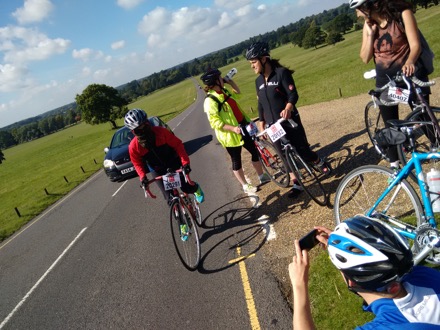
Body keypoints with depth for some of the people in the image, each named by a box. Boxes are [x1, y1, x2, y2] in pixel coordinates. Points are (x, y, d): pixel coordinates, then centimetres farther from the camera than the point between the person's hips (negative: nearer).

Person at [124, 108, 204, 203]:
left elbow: (177, 144, -20)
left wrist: (185, 162, -30)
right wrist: (142, 177, -20)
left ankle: (195, 188, 29)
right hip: (158, 171, 1)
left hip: (174, 163, -1)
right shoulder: (133, 146, -19)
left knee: (187, 188, -7)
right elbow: (137, 163, -3)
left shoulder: (161, 131, -24)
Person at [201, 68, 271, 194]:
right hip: (230, 134, -8)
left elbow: (237, 93, 24)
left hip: (243, 127, 9)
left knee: (255, 151, 16)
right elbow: (215, 123, -23)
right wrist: (233, 128, -30)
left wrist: (230, 81, 10)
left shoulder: (224, 90, 6)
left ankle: (262, 176, 34)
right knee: (236, 160, 7)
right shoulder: (210, 101, -20)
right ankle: (245, 185, 22)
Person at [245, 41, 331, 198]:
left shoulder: (282, 73, -11)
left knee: (303, 152, 1)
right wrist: (261, 125, 14)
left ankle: (321, 163, 31)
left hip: (290, 122, -5)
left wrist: (288, 107, -38)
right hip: (273, 126, 5)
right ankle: (296, 184, 18)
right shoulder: (258, 81, 8)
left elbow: (293, 94, -18)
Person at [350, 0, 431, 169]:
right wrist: (370, 34, -15)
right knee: (391, 125, 6)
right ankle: (394, 164, 17)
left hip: (410, 74, -3)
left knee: (424, 118, -1)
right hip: (385, 79, 3)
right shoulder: (369, 25, 1)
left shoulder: (402, 14, -9)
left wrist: (409, 62, -36)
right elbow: (365, 58, -2)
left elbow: (415, 45, -16)